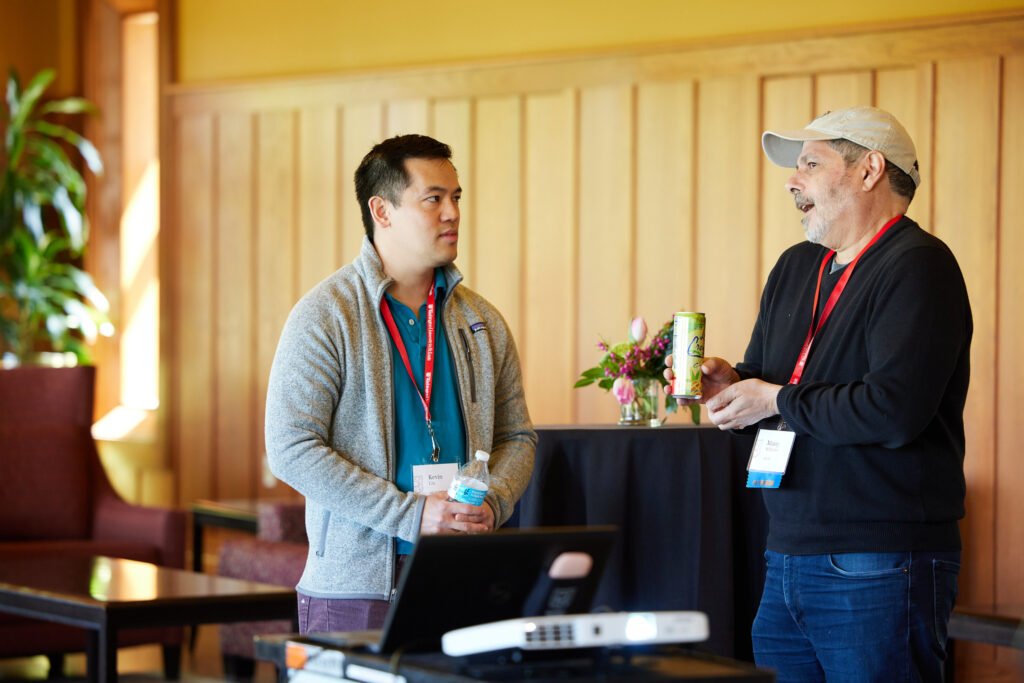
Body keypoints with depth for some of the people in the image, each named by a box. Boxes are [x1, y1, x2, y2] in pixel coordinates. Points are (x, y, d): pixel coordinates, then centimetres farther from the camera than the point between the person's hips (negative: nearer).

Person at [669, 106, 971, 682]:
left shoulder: (918, 266, -12)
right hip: (788, 560, 8)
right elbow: (764, 380, 24)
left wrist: (775, 400, -12)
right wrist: (731, 384, -1)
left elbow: (894, 410, -23)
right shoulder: (795, 268, 16)